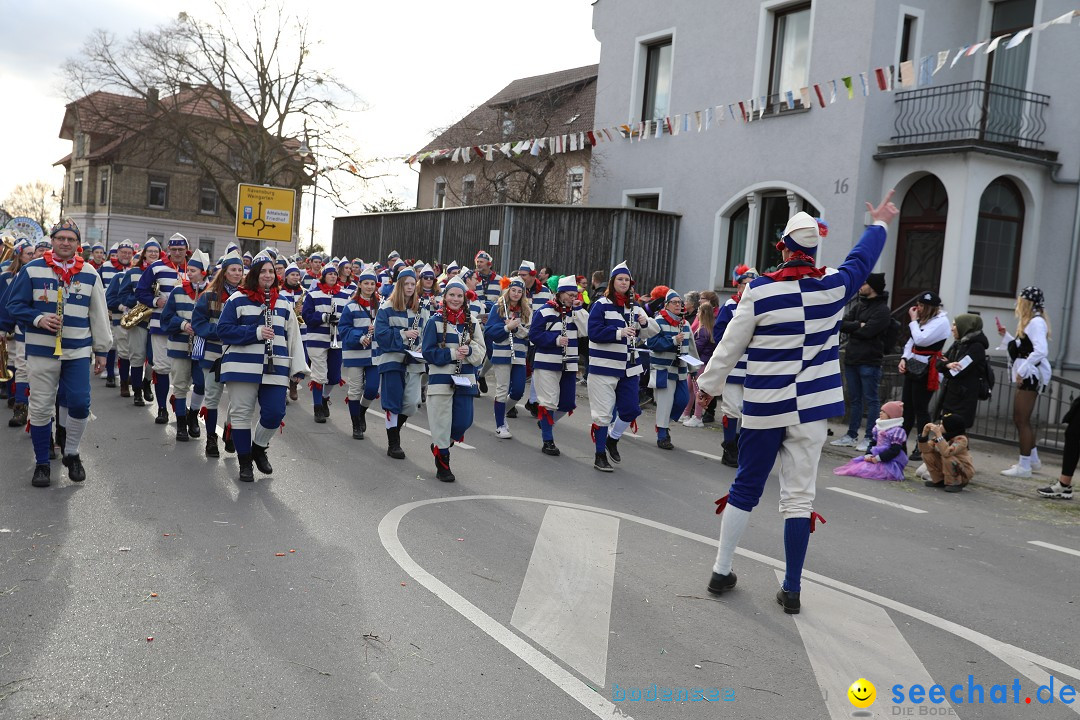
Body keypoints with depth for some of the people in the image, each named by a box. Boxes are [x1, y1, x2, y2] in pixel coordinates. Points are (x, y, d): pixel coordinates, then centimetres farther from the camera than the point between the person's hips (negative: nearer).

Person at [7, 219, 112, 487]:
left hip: (78, 351, 1)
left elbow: (99, 315, 10)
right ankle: (42, 463, 18)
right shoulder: (32, 270, -1)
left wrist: (101, 350, 10)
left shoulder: (89, 274, 5)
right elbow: (15, 304, 1)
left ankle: (71, 453, 20)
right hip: (41, 351, -1)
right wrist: (38, 318, -18)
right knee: (41, 408, 4)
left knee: (79, 404, -4)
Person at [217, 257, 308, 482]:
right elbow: (224, 330, -5)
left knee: (274, 413, -6)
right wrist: (256, 332, -15)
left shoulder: (283, 304, 14)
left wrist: (298, 367, 6)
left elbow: (293, 336, 14)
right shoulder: (238, 300, 1)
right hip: (243, 368, -3)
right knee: (242, 414, 2)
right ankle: (245, 461, 16)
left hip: (275, 369, 3)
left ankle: (259, 447, 22)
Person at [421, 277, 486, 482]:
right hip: (441, 378, -3)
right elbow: (428, 351, -6)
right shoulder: (435, 321, -3)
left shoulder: (472, 321, 6)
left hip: (465, 379, 3)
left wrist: (469, 350, -15)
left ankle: (440, 445, 33)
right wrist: (452, 353, -17)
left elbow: (481, 350, 6)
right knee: (441, 421, 1)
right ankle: (442, 465, 16)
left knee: (464, 421, 3)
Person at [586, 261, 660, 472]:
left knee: (631, 410, 7)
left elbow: (652, 332, 10)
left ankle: (612, 439, 33)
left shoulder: (635, 307, 10)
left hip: (629, 367, 5)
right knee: (603, 413, 0)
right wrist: (619, 332, -26)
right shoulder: (601, 305, -6)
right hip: (604, 366, -5)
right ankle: (600, 455, 13)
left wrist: (644, 322, -12)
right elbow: (594, 333, -15)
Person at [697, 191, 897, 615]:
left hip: (764, 408, -1)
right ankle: (791, 589, 11)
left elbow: (730, 346, -4)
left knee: (745, 488, 12)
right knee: (800, 495, 6)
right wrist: (880, 224, 38)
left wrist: (709, 385, 12)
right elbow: (862, 260, 20)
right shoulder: (834, 285, -2)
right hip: (813, 407, 1)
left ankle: (721, 572, 19)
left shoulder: (760, 291, -10)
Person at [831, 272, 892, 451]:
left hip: (869, 362, -7)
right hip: (851, 360, 7)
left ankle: (870, 438, 4)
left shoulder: (882, 310, -8)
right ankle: (851, 436, 20)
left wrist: (851, 328, -4)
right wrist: (858, 325, -14)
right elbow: (842, 324, 2)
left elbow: (866, 332, -19)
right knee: (854, 399, 13)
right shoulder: (858, 306, 14)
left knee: (871, 400, -1)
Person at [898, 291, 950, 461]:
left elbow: (920, 339, -21)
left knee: (920, 409, -5)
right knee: (906, 406, 9)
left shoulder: (941, 322, -11)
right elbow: (911, 341, 19)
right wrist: (904, 359, 5)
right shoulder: (923, 320, 15)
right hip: (913, 367, 8)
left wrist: (913, 320, -9)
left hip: (925, 371, -8)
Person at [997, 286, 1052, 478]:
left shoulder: (1036, 322, -14)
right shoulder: (1029, 321, 17)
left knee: (1022, 420, -6)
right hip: (1026, 375, 10)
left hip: (1030, 375, -10)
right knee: (1021, 419, 17)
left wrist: (1022, 371, -24)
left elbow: (1041, 351, -25)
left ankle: (1024, 466, 0)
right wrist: (1004, 335, 14)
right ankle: (1033, 460, 28)